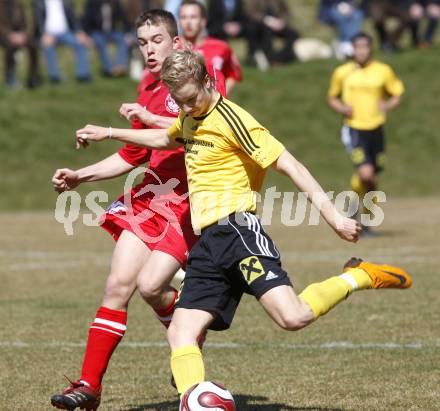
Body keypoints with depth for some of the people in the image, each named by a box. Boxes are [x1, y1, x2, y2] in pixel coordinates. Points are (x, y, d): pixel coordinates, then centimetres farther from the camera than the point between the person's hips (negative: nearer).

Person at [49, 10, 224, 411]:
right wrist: (80, 176, 17)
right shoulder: (149, 90, 16)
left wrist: (152, 118, -24)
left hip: (191, 204, -7)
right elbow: (132, 155, 26)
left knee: (150, 284, -18)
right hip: (151, 197, 7)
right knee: (118, 284, -4)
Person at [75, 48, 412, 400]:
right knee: (181, 334, -8)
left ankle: (357, 278, -2)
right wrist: (108, 133, 50)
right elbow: (165, 139, 46)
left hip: (236, 228, -9)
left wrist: (333, 215, -16)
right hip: (207, 243, 9)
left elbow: (289, 165, -11)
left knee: (293, 317, -25)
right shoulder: (189, 118, 20)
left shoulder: (231, 120, -8)